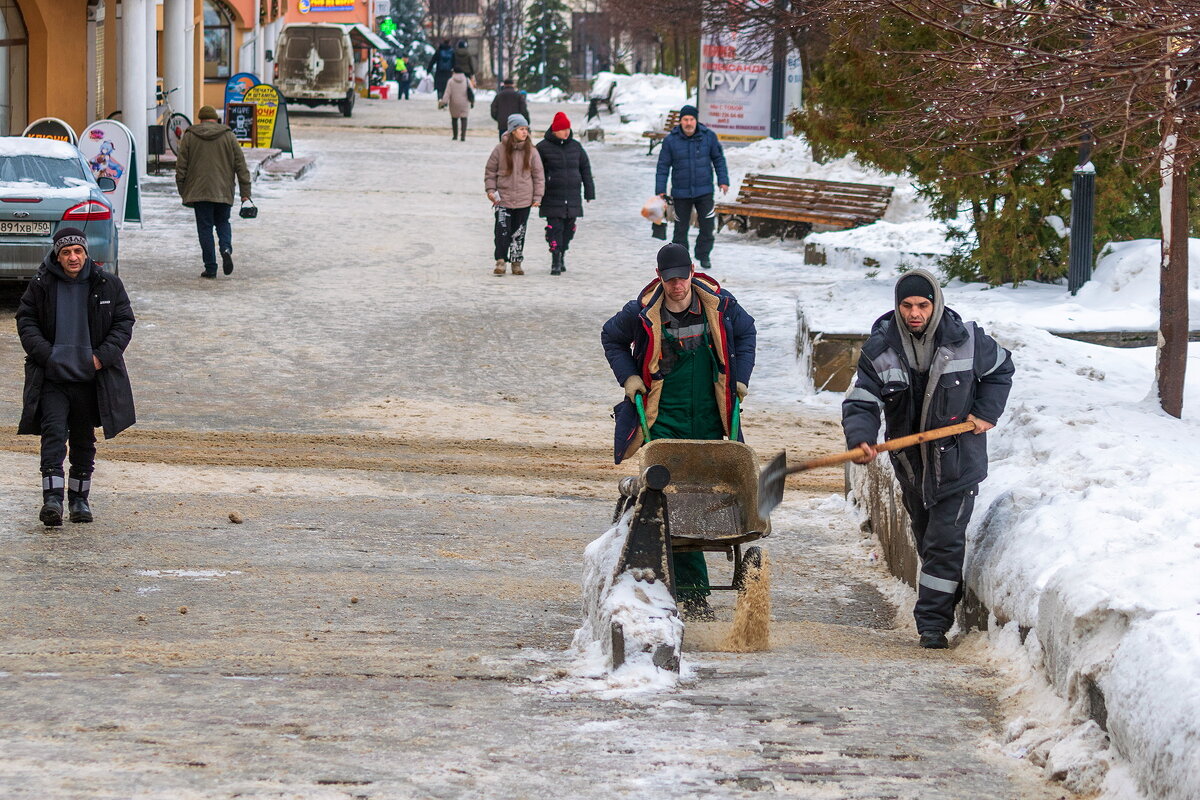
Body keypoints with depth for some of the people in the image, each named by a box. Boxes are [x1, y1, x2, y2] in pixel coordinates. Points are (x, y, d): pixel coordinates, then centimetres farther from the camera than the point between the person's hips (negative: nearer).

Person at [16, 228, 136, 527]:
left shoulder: (108, 285, 1)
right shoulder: (41, 286, -1)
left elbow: (124, 322, 5)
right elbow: (25, 321, 3)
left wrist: (103, 356, -7)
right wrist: (45, 354, -11)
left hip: (90, 376, 2)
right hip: (52, 376, -2)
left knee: (84, 438, 11)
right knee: (54, 432, -16)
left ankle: (79, 498, 23)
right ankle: (52, 498, -22)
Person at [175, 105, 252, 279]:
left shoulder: (189, 137, 3)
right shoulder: (228, 136, 5)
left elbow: (181, 167, 2)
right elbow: (241, 165, 2)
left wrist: (183, 192, 9)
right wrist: (245, 193, 4)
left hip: (199, 191, -1)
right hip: (224, 192, 1)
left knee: (205, 228, 3)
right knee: (223, 223, 17)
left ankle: (210, 267, 0)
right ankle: (226, 249, -12)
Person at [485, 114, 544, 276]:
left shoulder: (532, 152, 1)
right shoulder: (500, 149, -3)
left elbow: (538, 175, 7)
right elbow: (490, 171, 7)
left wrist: (537, 197, 4)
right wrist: (490, 189, -3)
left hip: (523, 201, 2)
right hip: (503, 198, -2)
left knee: (519, 232, 7)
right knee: (502, 230, -10)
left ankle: (516, 263, 16)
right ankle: (500, 262, -6)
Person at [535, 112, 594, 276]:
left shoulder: (575, 146, 9)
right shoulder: (543, 148, -3)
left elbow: (585, 168, 15)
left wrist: (589, 191, 13)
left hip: (572, 197, 4)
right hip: (552, 198, -4)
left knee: (569, 228, 7)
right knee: (555, 228, -8)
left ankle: (562, 253, 25)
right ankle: (555, 261, -8)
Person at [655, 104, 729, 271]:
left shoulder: (709, 137, -4)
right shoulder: (671, 140, -6)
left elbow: (718, 159, 8)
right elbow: (663, 166, -1)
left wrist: (723, 180, 1)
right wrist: (660, 190, -5)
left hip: (704, 191, 0)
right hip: (681, 193, 0)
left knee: (707, 226, 0)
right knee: (681, 227, 6)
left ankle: (703, 255, 19)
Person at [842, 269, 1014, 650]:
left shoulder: (966, 340, -9)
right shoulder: (879, 349, -9)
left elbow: (1000, 370, 11)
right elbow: (862, 402, -12)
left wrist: (986, 413, -1)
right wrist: (860, 438, -31)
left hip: (957, 460, -3)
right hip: (911, 462, 3)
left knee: (945, 543, -10)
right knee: (926, 540, 17)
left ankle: (933, 624, -7)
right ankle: (940, 608, 36)